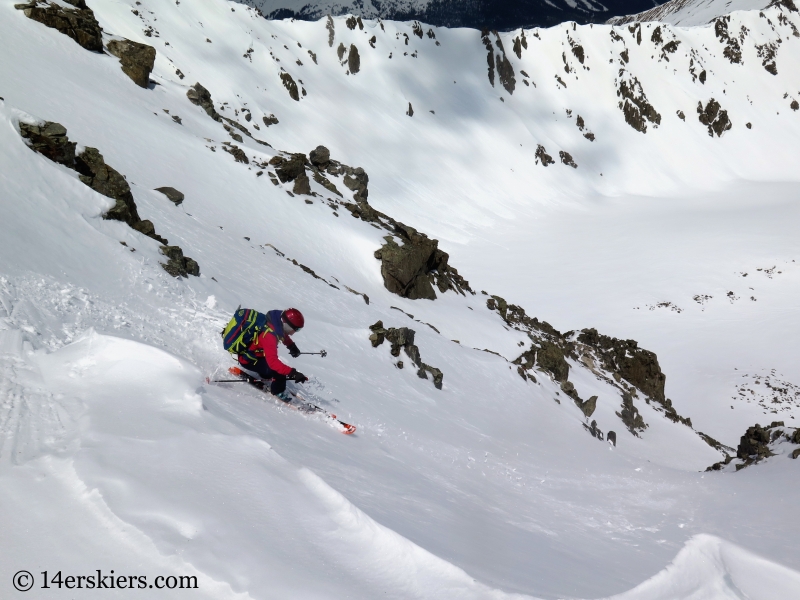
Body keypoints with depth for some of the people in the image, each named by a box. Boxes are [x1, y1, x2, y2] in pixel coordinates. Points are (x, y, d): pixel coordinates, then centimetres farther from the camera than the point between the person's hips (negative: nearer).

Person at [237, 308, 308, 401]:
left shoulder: (275, 321, -12)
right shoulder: (269, 335, -37)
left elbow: (283, 335, 14)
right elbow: (272, 361, -45)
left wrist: (291, 345, 1)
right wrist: (293, 373, -49)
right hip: (248, 360, -9)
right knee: (277, 369, -21)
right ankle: (278, 392, -2)